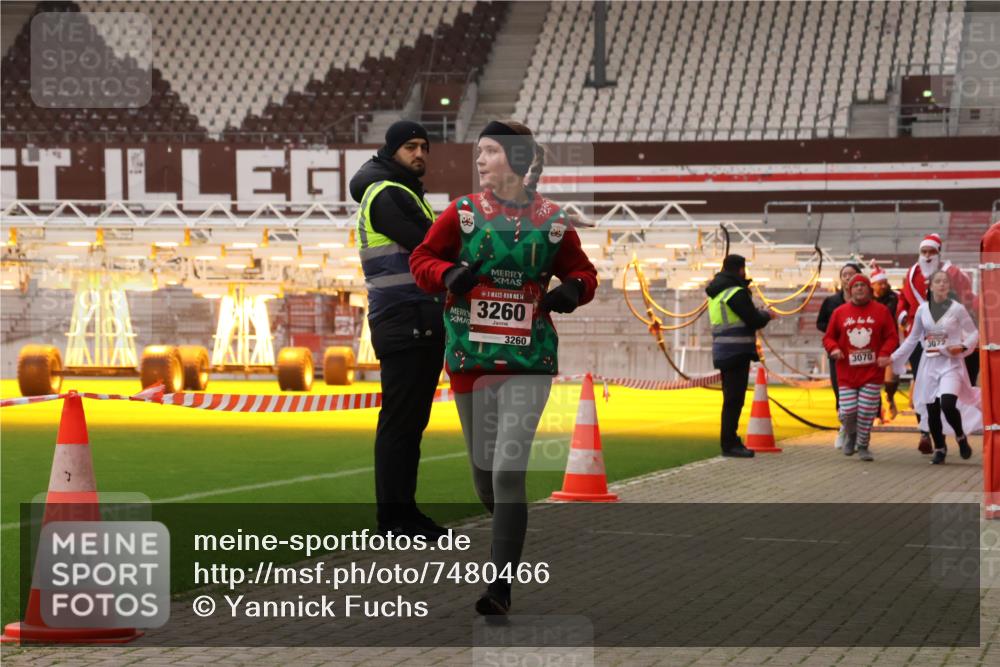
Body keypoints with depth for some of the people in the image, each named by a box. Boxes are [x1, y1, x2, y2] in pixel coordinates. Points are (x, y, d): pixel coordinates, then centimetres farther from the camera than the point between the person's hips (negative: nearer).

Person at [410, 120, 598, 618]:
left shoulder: (552, 221, 0)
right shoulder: (463, 212, 1)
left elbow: (582, 270, 13)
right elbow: (422, 259, 6)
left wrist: (573, 289, -10)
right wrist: (448, 274, -15)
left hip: (528, 359, -2)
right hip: (469, 357, 2)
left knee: (508, 474, -13)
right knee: (483, 471, 12)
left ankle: (501, 586, -9)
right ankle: (508, 538, 41)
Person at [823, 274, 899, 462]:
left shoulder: (881, 311, 2)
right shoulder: (840, 312, 5)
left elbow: (892, 336, 2)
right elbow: (828, 337, 11)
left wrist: (885, 354, -14)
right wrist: (833, 348, -11)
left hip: (872, 371, -1)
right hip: (847, 371, 1)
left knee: (867, 411, -3)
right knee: (848, 411, -6)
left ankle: (863, 446, 16)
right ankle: (851, 435, 27)